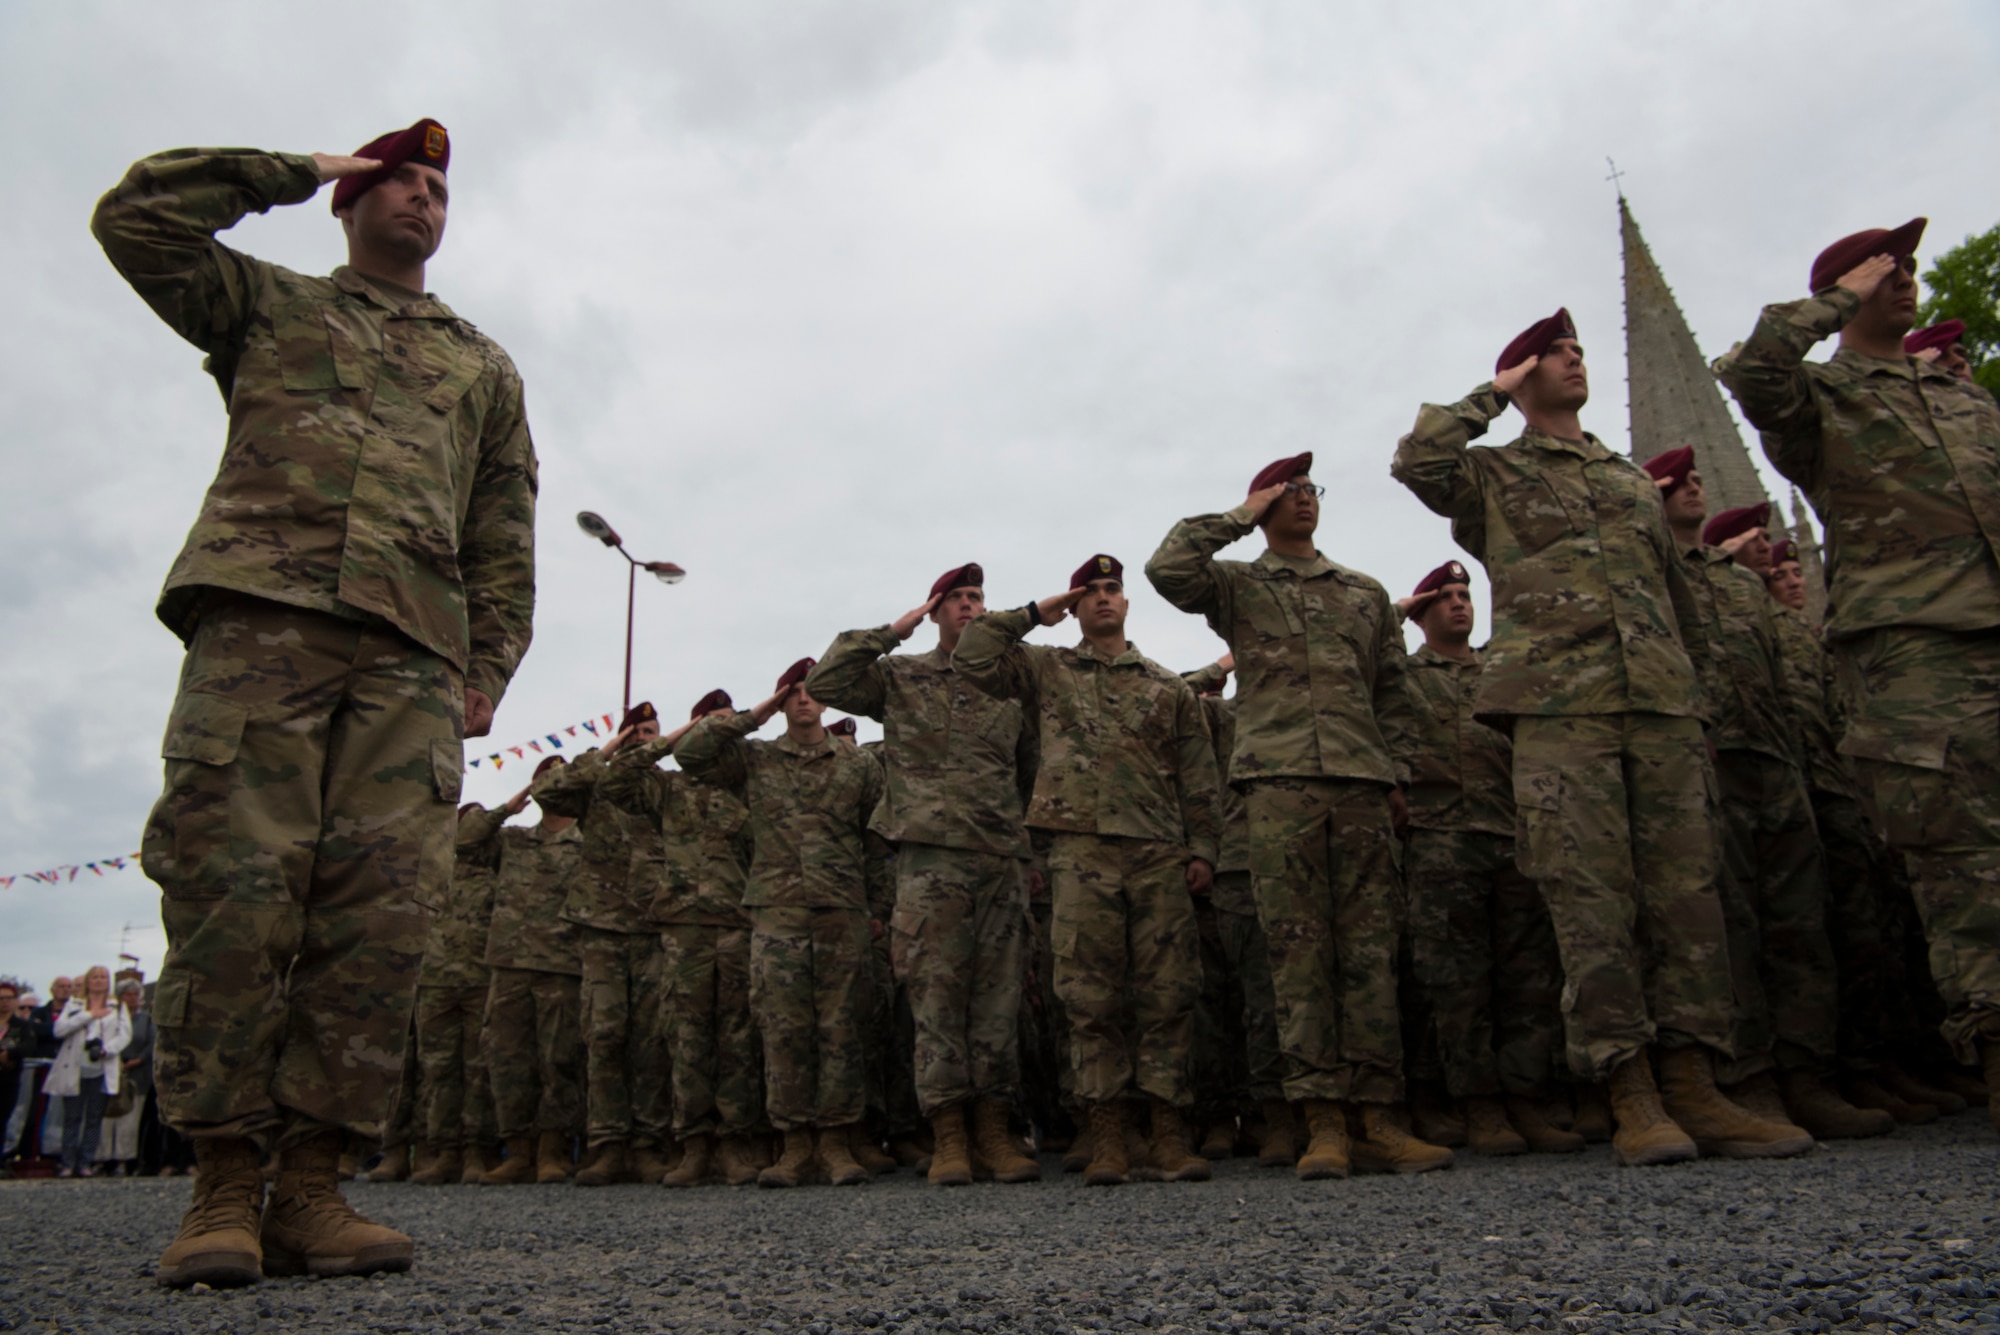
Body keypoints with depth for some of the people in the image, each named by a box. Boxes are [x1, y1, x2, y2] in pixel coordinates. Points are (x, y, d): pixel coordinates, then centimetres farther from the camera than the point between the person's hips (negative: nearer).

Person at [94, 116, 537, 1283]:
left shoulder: (484, 366, 30)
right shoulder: (267, 306, 27)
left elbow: (506, 537, 21)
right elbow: (137, 215, 12)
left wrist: (488, 667, 8)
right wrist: (298, 171, 20)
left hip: (410, 652, 2)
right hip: (259, 613, -1)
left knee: (384, 908, -12)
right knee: (235, 888, -12)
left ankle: (312, 1185, -7)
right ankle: (224, 1186, -6)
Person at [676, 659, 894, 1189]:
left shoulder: (860, 764, 13)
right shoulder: (755, 760, 14)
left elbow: (878, 841, 13)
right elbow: (688, 751, 1)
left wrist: (878, 907, 8)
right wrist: (750, 718, 6)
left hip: (842, 913, 0)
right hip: (776, 911, 0)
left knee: (839, 1028, -2)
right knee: (784, 1029, -2)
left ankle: (836, 1140, 6)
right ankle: (796, 1141, 7)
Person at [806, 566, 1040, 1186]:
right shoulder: (900, 678, 12)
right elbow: (823, 683, -1)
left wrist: (1038, 844, 21)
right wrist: (889, 633, 1)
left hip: (1004, 858, 3)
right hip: (931, 856, -2)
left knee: (998, 996, 2)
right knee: (937, 993, -6)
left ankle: (996, 1131, 8)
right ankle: (948, 1138, -2)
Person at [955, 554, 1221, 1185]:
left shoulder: (1169, 687, 18)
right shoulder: (1047, 671, 16)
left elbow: (1198, 777, 13)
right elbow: (971, 657, 3)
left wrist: (1202, 848, 4)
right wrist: (1033, 613, 9)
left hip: (1161, 854, 1)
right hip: (1082, 850, -1)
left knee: (1167, 992, -2)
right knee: (1091, 996, -2)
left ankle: (1169, 1130, 3)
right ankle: (1107, 1136, 3)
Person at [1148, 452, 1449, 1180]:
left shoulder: (1366, 593, 23)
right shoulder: (1237, 585, 14)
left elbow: (1392, 694, 21)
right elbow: (1167, 568, -7)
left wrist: (1397, 778, 11)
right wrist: (1237, 517, 4)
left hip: (1362, 784, 3)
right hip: (1279, 781, -3)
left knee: (1370, 950, -1)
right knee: (1299, 950, -6)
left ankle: (1378, 1119, 2)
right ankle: (1323, 1122, -4)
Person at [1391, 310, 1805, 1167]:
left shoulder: (1635, 479, 27)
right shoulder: (1492, 474, 13)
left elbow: (1677, 591, 27)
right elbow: (1416, 461, -8)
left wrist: (1696, 692, 19)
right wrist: (1490, 397, 6)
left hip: (1663, 707, 5)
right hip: (1558, 709, -4)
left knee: (1685, 890, -2)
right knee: (1593, 901, -9)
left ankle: (1693, 1088, 2)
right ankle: (1632, 1097, -5)